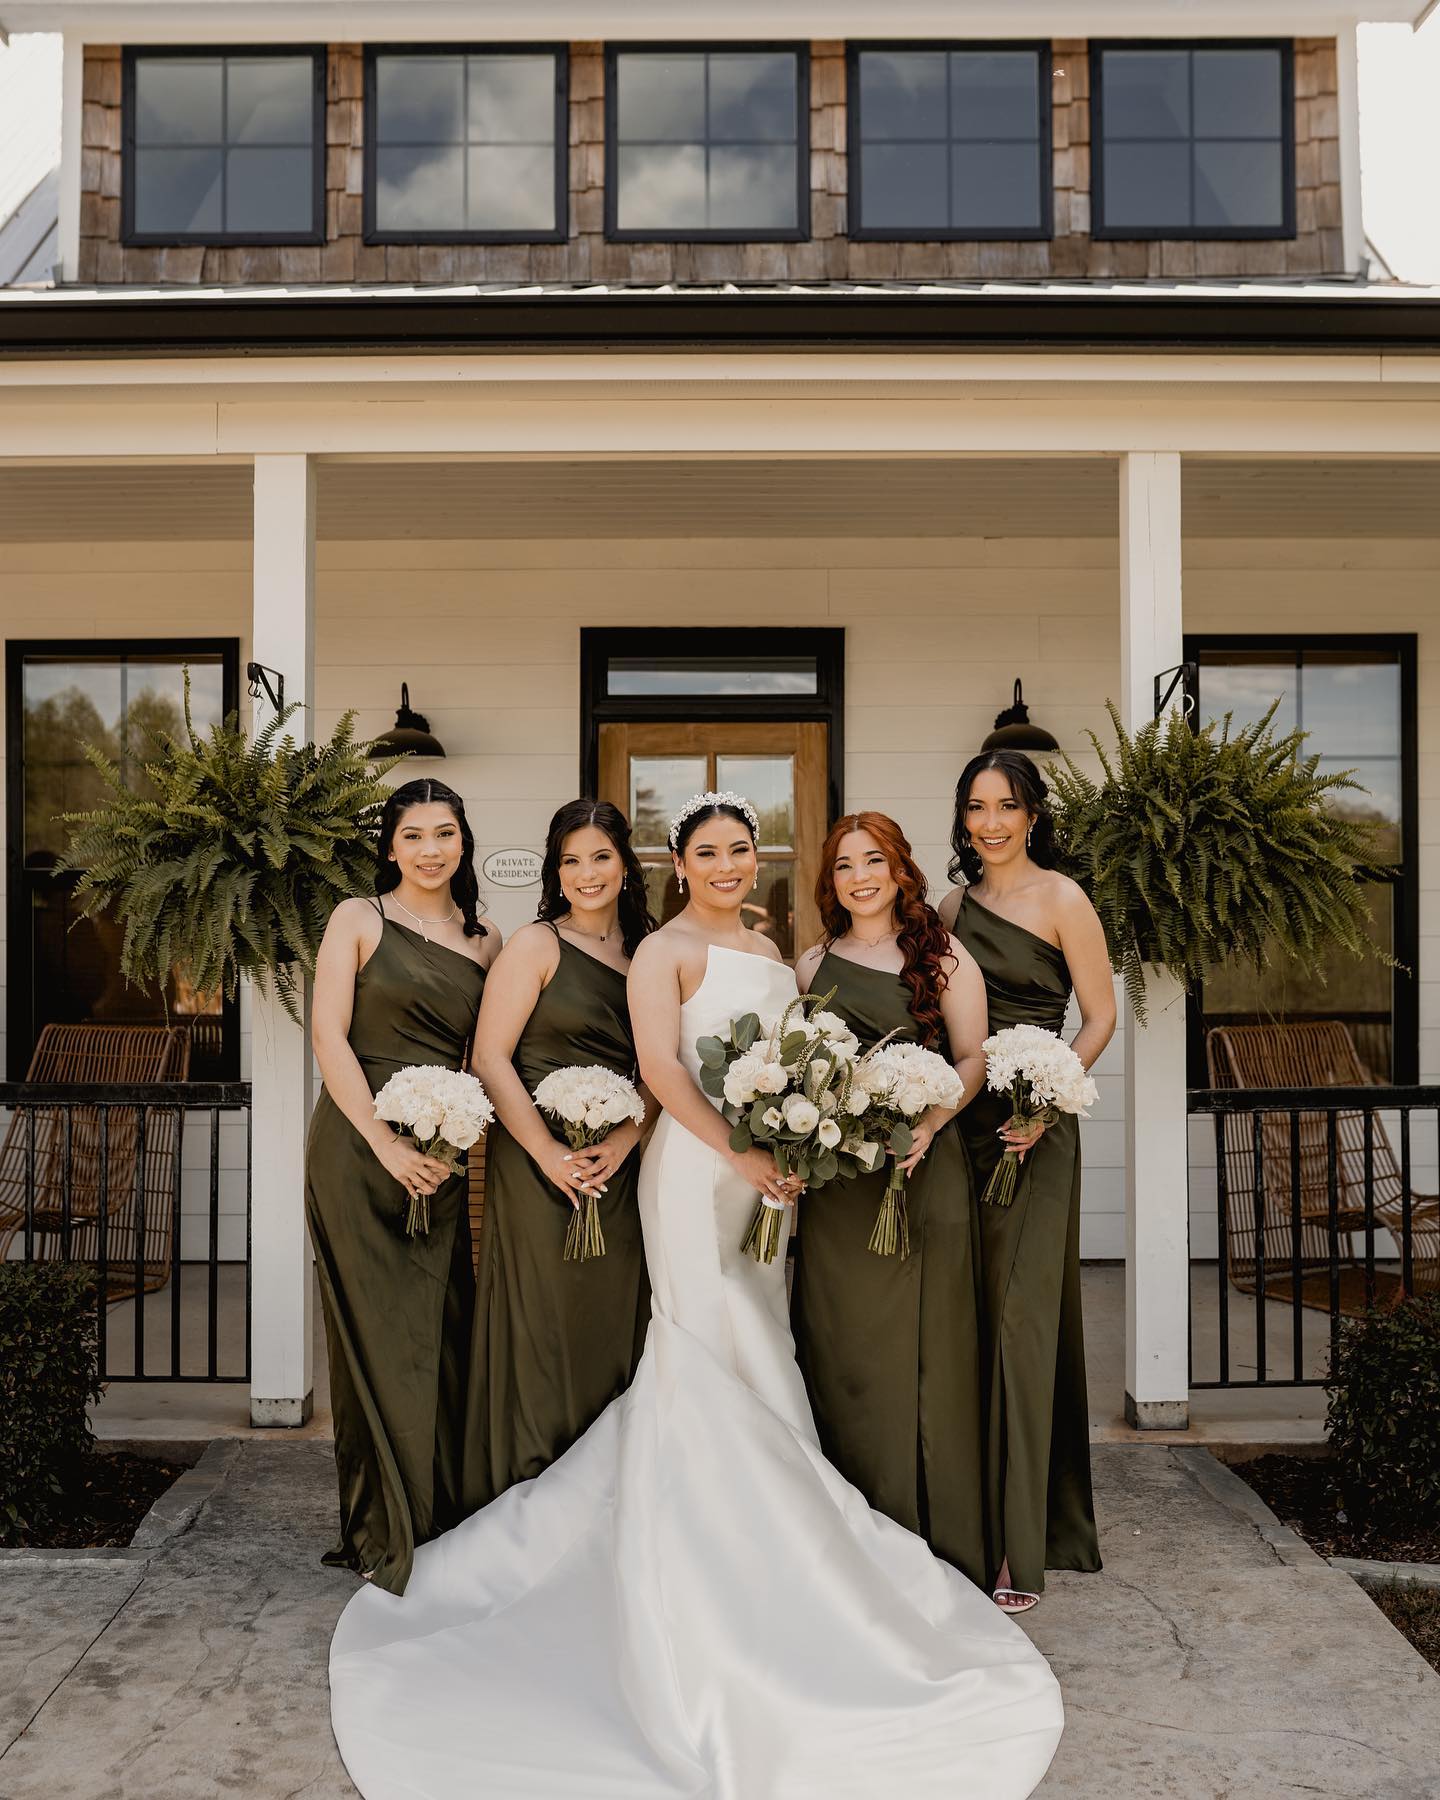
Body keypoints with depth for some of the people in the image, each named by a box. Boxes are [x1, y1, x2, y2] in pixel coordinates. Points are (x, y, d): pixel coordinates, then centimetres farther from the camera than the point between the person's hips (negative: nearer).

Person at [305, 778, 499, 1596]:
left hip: (443, 1155, 4)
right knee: (379, 1332, 1)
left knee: (442, 1330, 6)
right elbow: (329, 1035, -7)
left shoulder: (484, 940, 12)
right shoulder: (359, 919, 1)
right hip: (359, 1145, -3)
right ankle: (383, 1534, 14)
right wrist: (384, 1142, -14)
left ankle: (442, 1519, 21)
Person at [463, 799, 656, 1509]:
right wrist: (549, 1152, -16)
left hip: (621, 1168, 5)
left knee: (613, 1328, 9)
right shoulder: (535, 945, -2)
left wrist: (624, 1141, -10)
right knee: (541, 1324, -1)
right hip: (539, 1165, -5)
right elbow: (490, 1059, -9)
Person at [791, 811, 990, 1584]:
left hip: (919, 1169, -3)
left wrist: (928, 1123, -16)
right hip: (831, 1177, 3)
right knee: (837, 1344, 5)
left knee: (918, 1344, -1)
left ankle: (931, 1534, 12)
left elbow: (972, 1059, -1)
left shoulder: (942, 957, 4)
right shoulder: (813, 963, 14)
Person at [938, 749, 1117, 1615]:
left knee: (1019, 1316, -7)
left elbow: (1102, 1016, -5)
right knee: (964, 1317, 9)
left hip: (1032, 1126, -6)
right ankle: (968, 1524, 23)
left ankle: (1021, 1549, 0)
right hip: (959, 1122, 6)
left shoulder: (1060, 898, -3)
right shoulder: (955, 903, 14)